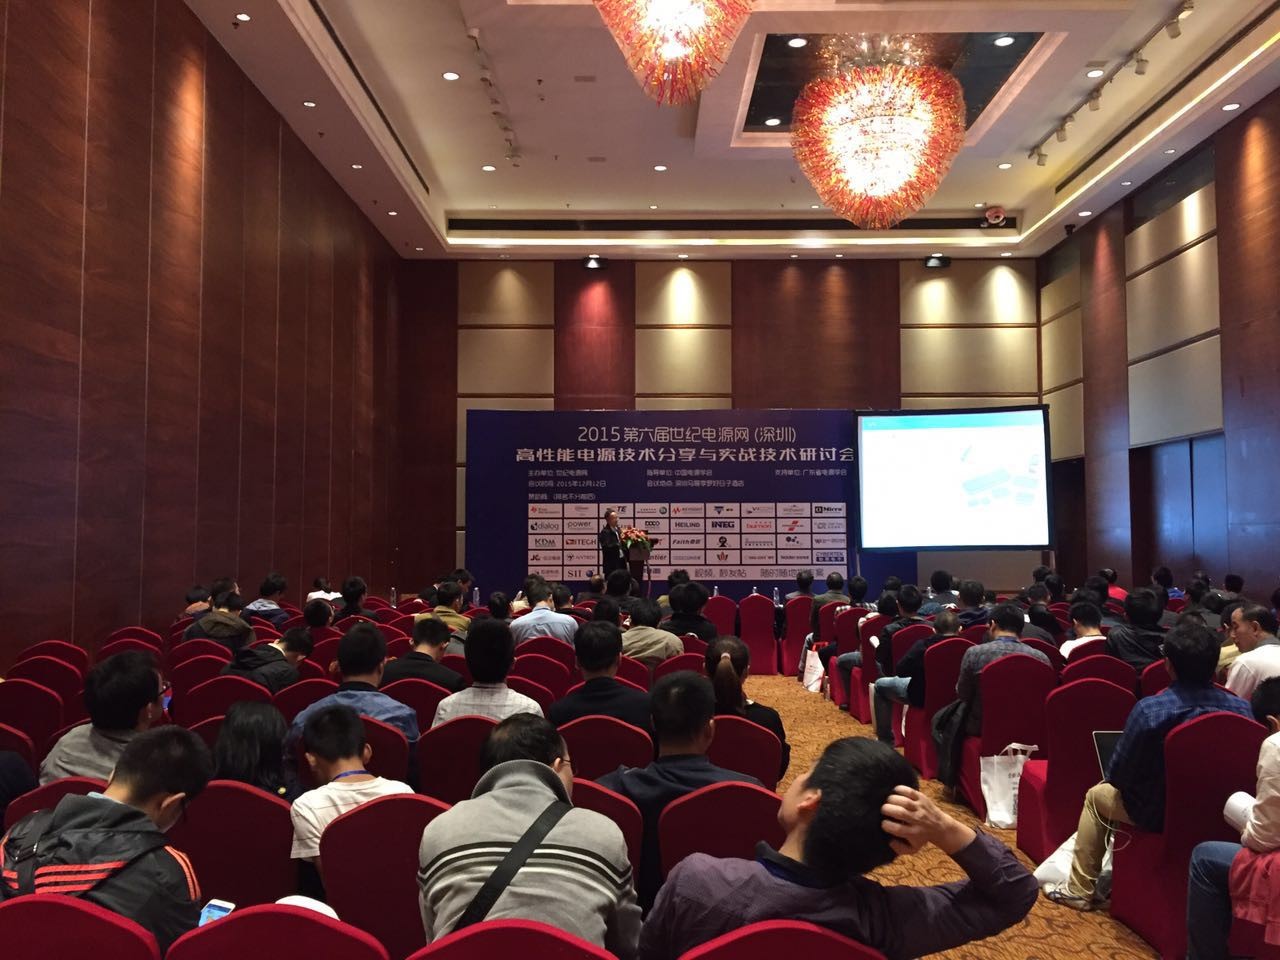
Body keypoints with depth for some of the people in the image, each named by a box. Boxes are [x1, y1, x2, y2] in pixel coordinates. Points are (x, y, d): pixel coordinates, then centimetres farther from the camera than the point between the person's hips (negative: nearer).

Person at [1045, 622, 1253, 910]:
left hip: (1158, 812, -5)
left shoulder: (1149, 709, -24)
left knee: (1097, 795, 25)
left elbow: (1118, 776, -15)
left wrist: (1112, 777, 9)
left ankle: (1079, 889, 30)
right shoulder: (1242, 709, -13)